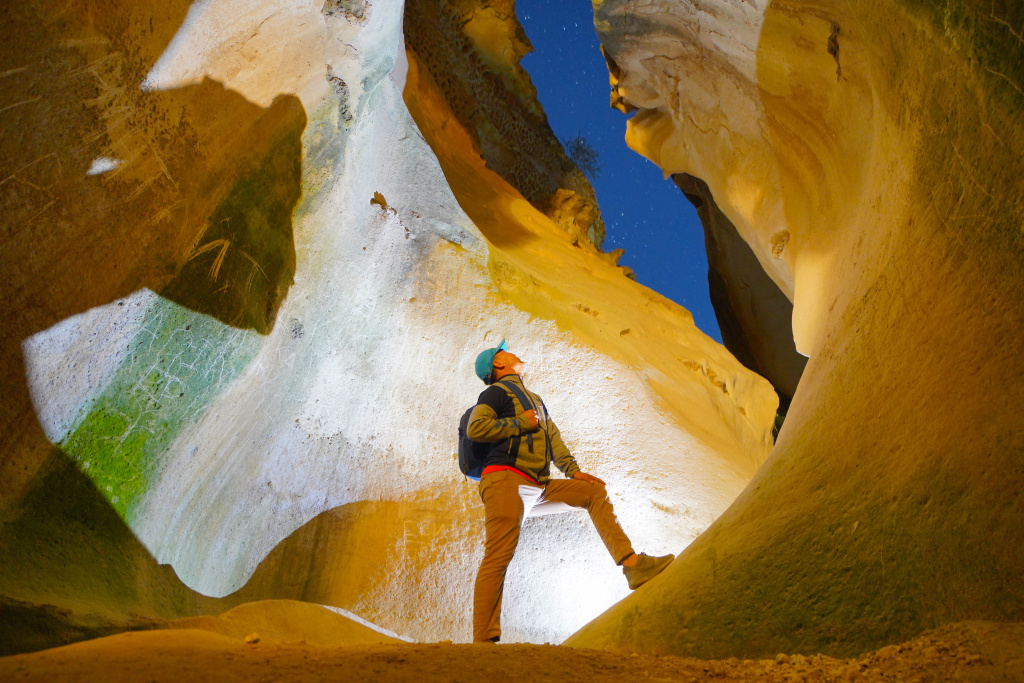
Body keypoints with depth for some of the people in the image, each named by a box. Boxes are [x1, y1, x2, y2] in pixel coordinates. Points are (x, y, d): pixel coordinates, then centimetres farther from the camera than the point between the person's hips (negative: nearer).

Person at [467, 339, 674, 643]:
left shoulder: (535, 399, 31)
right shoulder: (497, 391, 6)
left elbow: (553, 437, 25)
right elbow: (475, 427, -11)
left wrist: (573, 471, 10)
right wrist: (521, 423, -5)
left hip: (538, 489, 8)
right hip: (505, 480, -8)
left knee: (595, 492, 6)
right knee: (498, 558, -16)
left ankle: (632, 564, -5)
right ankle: (484, 640, -20)